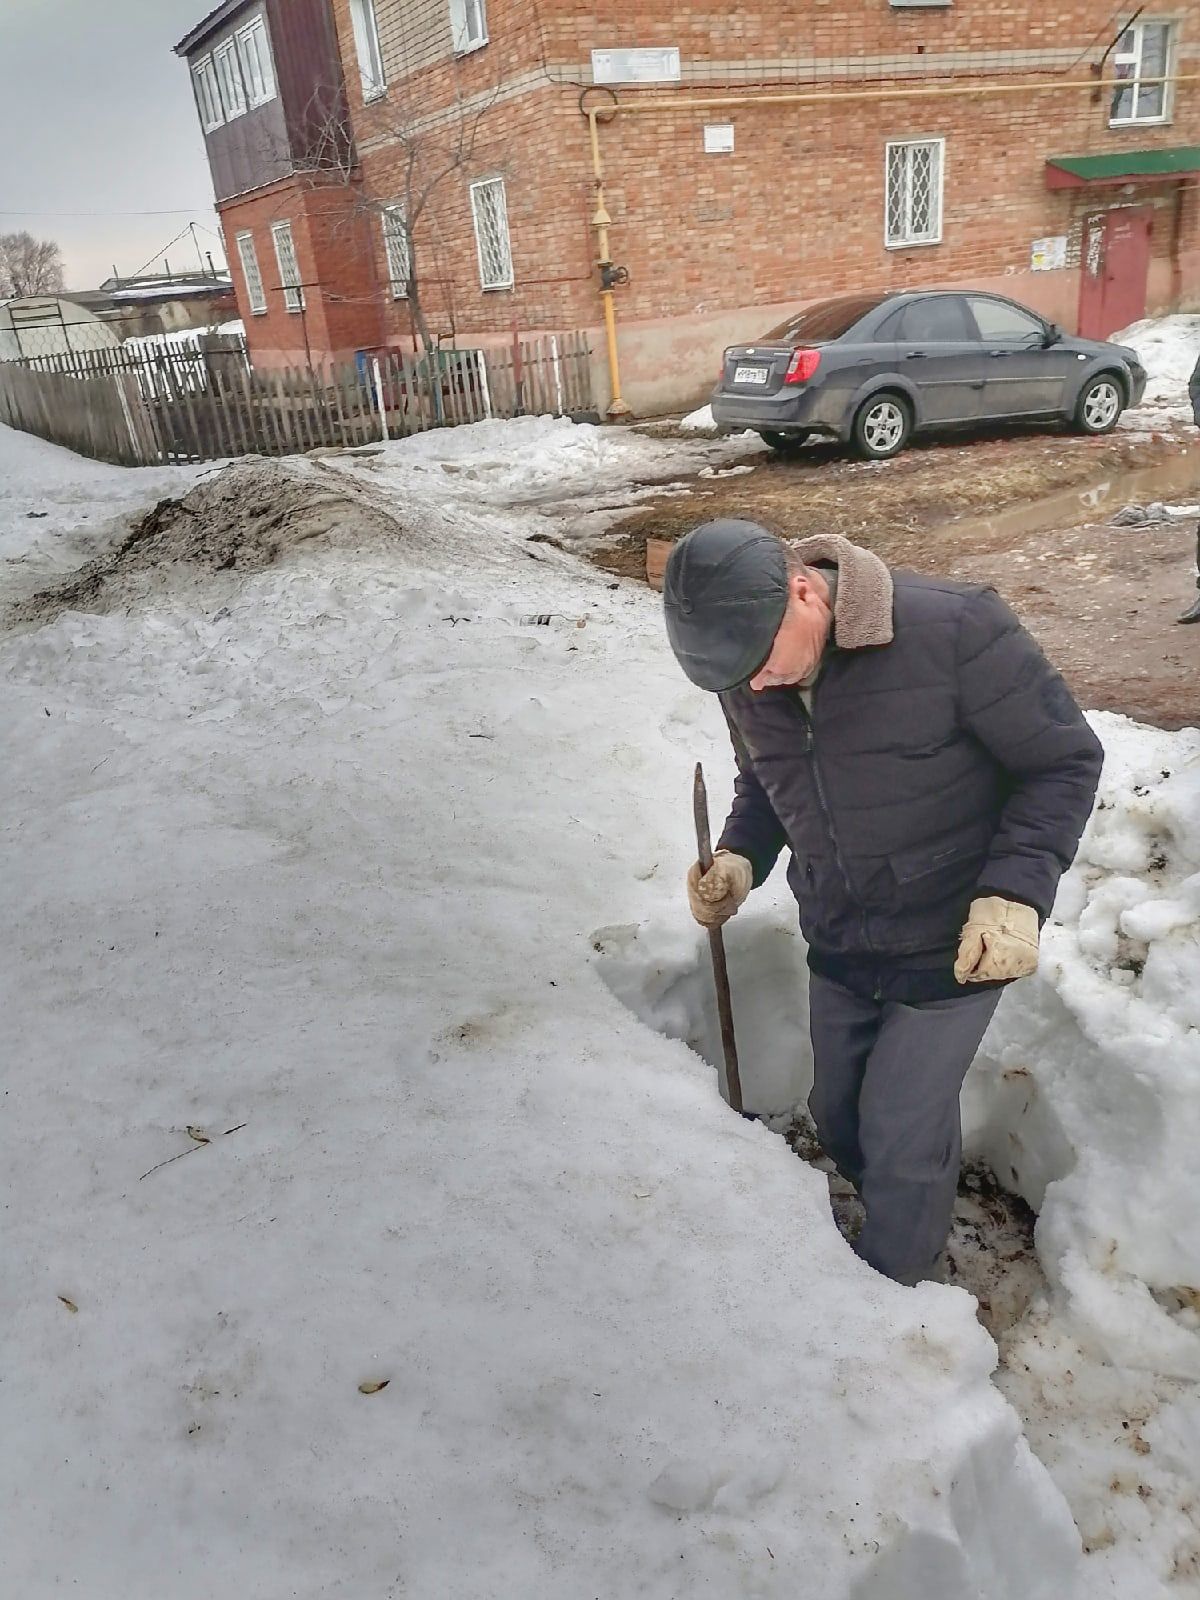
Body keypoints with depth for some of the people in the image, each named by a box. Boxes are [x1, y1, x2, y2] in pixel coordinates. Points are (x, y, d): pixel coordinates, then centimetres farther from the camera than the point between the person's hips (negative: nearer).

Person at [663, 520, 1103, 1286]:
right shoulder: (750, 675, -8)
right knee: (839, 1120, 20)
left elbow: (1066, 760, -16)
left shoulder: (956, 630, -26)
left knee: (902, 1137, 4)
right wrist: (741, 856, -10)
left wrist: (1016, 891, -27)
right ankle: (911, 1222, 49)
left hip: (951, 952, -5)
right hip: (838, 945, 6)